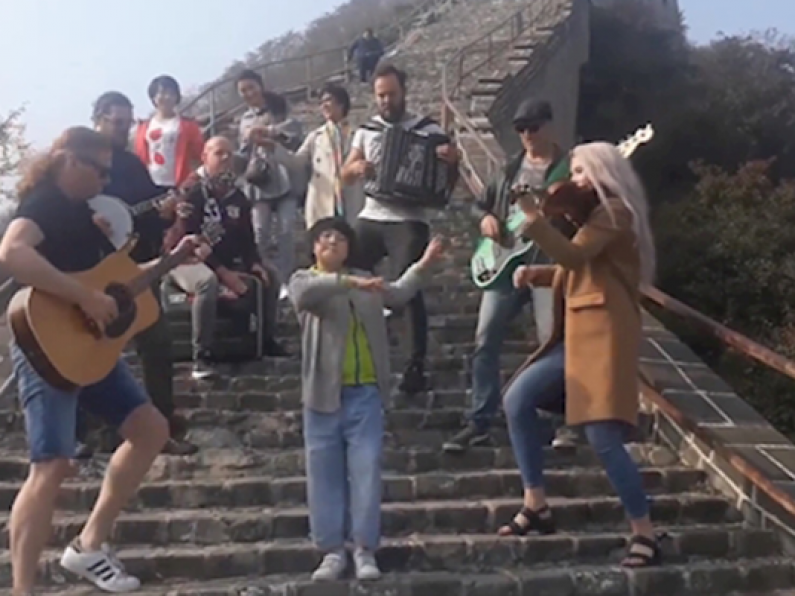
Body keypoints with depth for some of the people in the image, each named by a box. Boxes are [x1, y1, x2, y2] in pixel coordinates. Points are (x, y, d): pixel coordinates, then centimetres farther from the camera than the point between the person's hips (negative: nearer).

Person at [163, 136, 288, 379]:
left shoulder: (237, 197, 7)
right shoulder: (192, 193, -16)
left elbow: (246, 237, 10)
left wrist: (254, 263, -10)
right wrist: (222, 272, -28)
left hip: (225, 259, 8)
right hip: (187, 257, -8)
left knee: (270, 273, -1)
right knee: (208, 281, -40)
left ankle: (267, 339, 9)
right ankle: (202, 356, -32)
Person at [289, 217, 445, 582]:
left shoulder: (366, 282, 17)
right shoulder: (303, 280, 1)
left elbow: (398, 293, 10)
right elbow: (307, 292, -20)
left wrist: (424, 265, -3)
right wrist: (351, 282, -33)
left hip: (365, 393, 2)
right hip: (324, 392, -2)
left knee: (366, 471, 1)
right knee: (325, 474, 4)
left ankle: (365, 550, 9)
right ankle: (333, 551, 15)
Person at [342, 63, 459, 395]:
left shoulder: (428, 130, 0)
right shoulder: (367, 130, 12)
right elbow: (346, 176, 11)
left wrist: (452, 161, -23)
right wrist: (356, 168, -12)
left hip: (408, 223, -4)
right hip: (370, 220, 4)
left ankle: (416, 367, -5)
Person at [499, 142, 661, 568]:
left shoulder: (614, 211, -5)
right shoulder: (594, 214, 26)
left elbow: (575, 256, -21)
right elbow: (573, 272, 25)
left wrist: (533, 217, -26)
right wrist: (534, 274, 8)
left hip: (603, 334, -10)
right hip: (576, 334, 10)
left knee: (603, 436, -15)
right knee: (517, 400, 0)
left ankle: (645, 533, -2)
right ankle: (536, 507, 4)